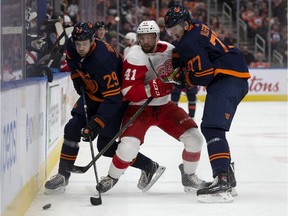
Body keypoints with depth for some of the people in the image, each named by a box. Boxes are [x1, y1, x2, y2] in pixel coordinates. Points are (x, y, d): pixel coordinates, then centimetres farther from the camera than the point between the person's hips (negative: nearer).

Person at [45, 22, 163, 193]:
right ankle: (63, 176, 4)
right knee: (72, 129, -6)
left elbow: (112, 98, -37)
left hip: (116, 97, -7)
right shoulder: (72, 48, -14)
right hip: (91, 94, 7)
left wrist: (96, 124, -40)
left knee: (106, 146, -5)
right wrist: (77, 79, 9)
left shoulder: (103, 60, -37)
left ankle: (149, 167, 11)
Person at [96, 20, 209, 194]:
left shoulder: (169, 50, -3)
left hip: (165, 106, 5)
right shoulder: (135, 58, -19)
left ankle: (189, 176, 18)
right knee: (129, 144, -25)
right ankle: (111, 178, 2)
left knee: (194, 137, -7)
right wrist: (154, 87, -35)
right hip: (139, 108, -5)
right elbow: (129, 92, -26)